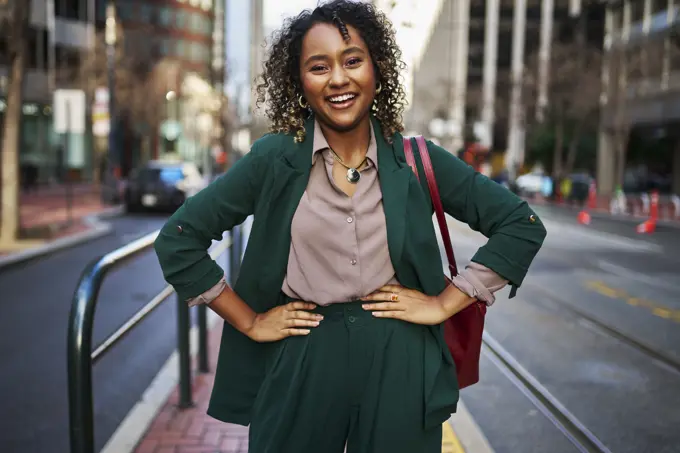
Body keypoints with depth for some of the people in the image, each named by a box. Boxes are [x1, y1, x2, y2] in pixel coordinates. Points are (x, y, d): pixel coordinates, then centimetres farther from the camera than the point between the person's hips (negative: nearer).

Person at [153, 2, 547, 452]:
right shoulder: (273, 160, -4)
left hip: (399, 364, 1)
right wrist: (249, 322, -2)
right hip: (301, 365, 0)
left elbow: (522, 225, 2)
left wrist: (445, 303, -4)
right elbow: (178, 239, 0)